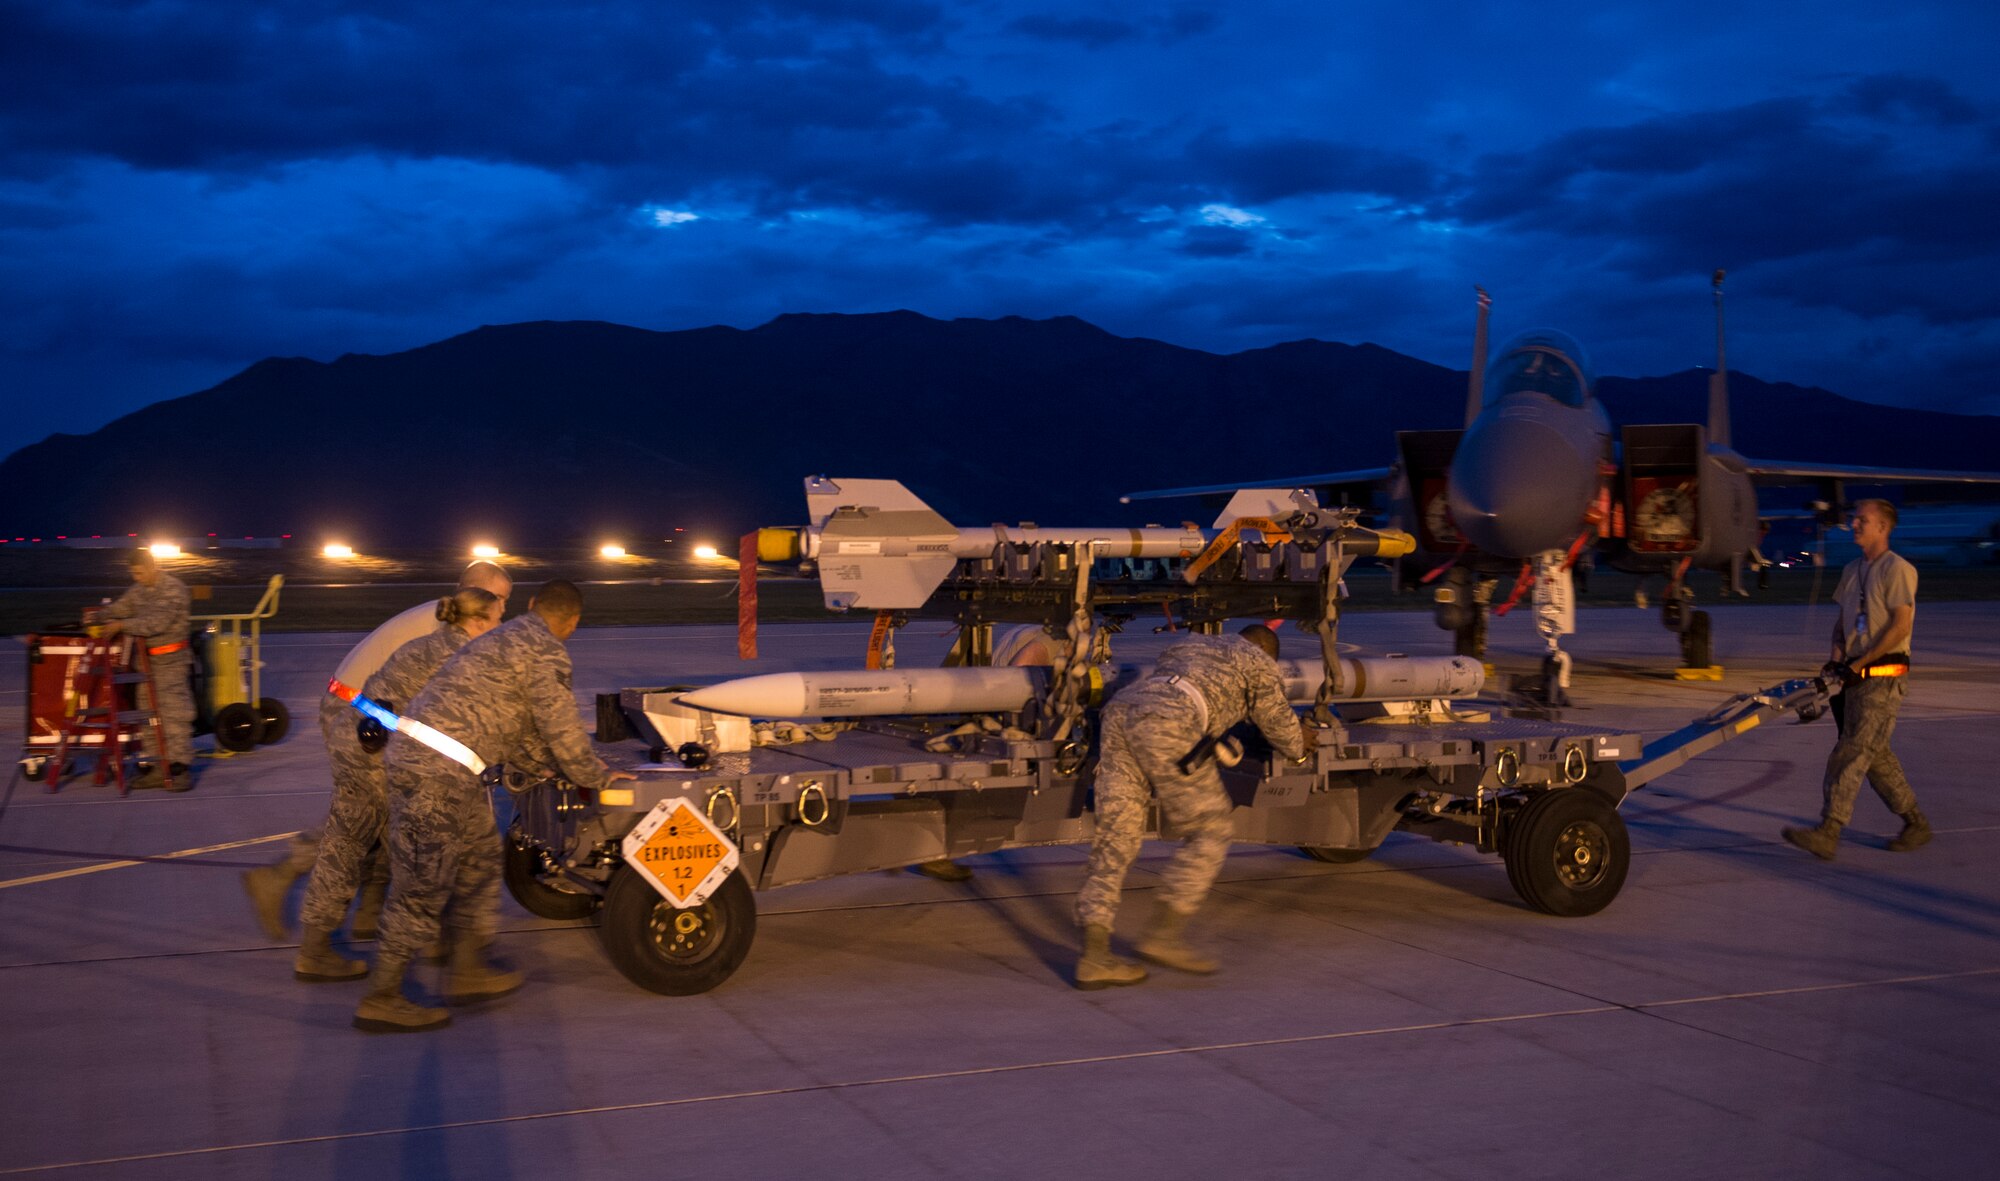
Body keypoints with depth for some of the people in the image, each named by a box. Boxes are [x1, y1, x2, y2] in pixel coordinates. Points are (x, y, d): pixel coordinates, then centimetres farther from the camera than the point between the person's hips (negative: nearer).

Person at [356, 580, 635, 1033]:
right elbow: (561, 726, -6)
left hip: (415, 753, 10)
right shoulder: (547, 651, -7)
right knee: (423, 884, -2)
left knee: (480, 856, 20)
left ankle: (468, 971, 26)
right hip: (437, 770, -10)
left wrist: (587, 769, 35)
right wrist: (595, 777, 9)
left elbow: (524, 728, 31)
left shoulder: (506, 638, 24)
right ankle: (381, 1000, 5)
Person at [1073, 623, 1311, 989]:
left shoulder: (1188, 645, 39)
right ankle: (1163, 934, 0)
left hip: (1118, 714, 7)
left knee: (1116, 836, 6)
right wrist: (1302, 739, 54)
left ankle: (1094, 957, -1)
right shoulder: (1258, 662, 23)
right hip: (1168, 727, -6)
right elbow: (1286, 737, 30)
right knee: (1209, 832, 8)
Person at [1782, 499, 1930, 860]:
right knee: (1875, 753, 12)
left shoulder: (1897, 569, -9)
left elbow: (1901, 625, -15)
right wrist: (1836, 660, 3)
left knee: (1853, 752, -13)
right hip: (1857, 676, 8)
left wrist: (1858, 665, -17)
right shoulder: (1852, 570, 16)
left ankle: (1828, 833, -17)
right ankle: (1915, 822, 24)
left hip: (1885, 678, -8)